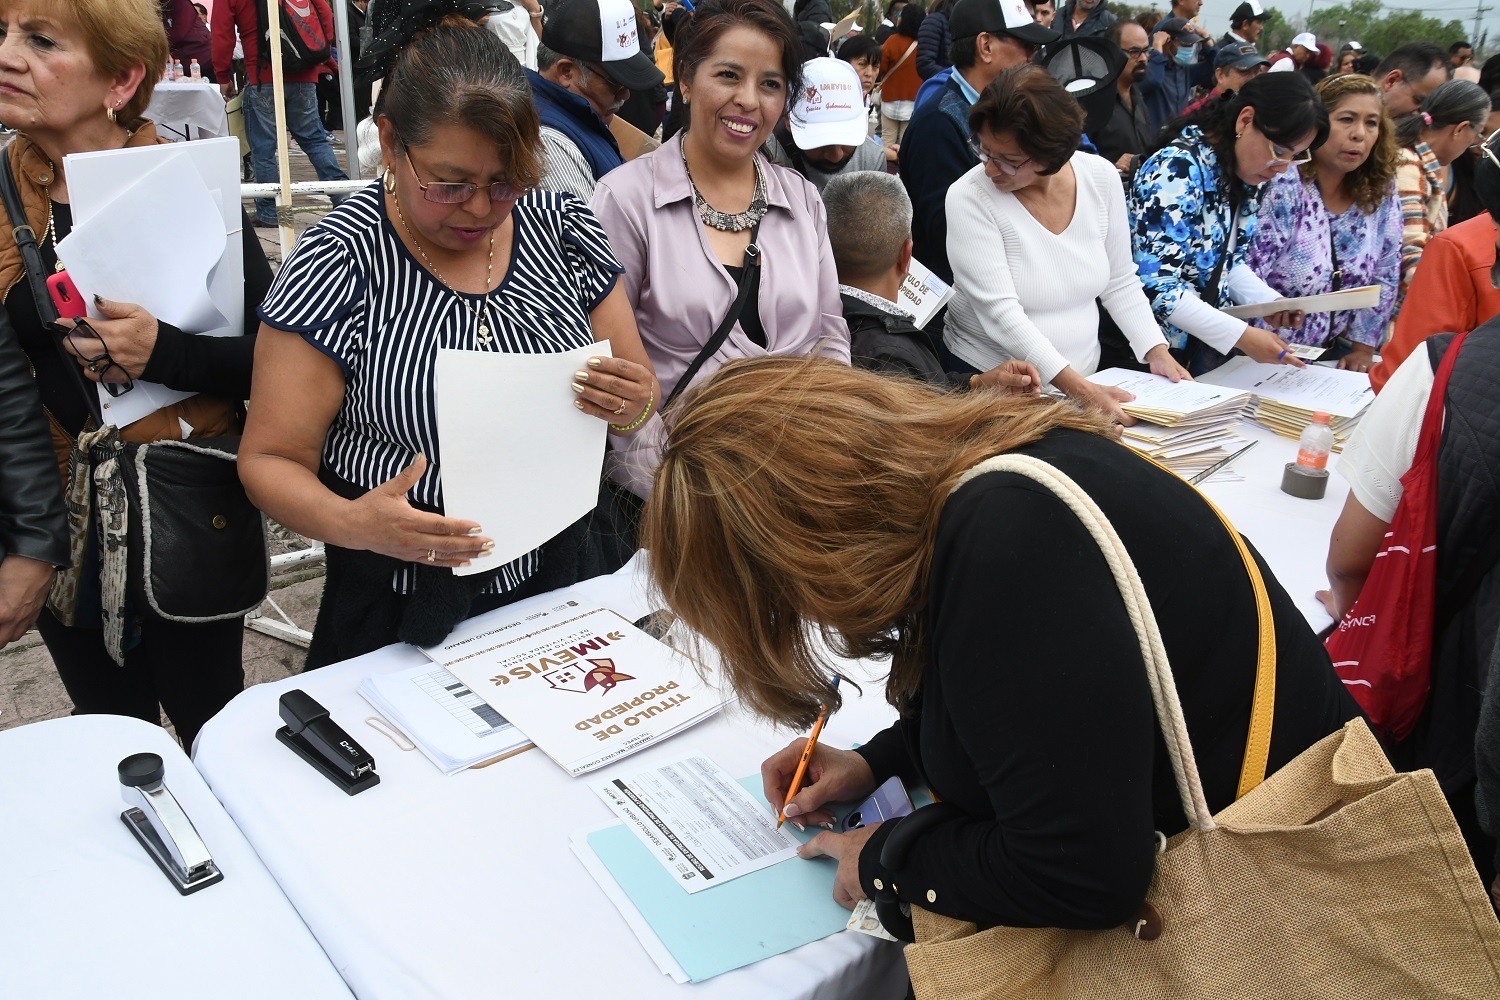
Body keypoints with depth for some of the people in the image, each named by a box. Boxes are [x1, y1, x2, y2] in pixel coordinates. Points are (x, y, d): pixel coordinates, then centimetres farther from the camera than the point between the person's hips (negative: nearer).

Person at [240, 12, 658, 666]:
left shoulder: (562, 227, -5)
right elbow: (270, 459, -13)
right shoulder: (337, 263, -16)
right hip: (402, 612, -3)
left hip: (556, 582, 4)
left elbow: (640, 390, 2)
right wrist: (352, 523, -33)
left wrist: (634, 402, -22)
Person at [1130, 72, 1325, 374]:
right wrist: (1241, 336, -25)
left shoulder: (1246, 175, 5)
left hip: (1204, 345, 7)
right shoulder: (1177, 170, -21)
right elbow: (1156, 284, -26)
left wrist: (1271, 302, -2)